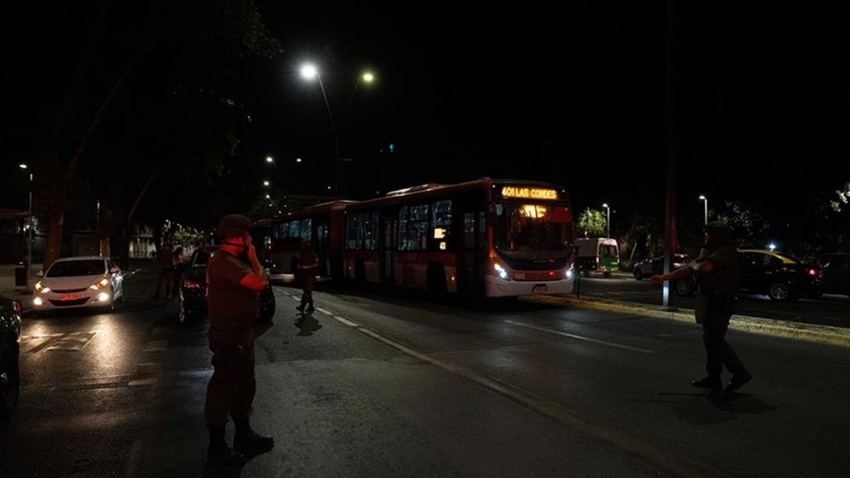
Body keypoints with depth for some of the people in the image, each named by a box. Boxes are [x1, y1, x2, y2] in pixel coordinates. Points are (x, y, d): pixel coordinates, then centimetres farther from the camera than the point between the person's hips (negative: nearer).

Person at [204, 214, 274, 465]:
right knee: (223, 385, -2)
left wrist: (250, 259, 5)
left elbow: (256, 280, 14)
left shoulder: (234, 260, 12)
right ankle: (217, 446, 9)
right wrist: (254, 258, -12)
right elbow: (259, 282, -27)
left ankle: (243, 433, 34)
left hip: (241, 331, 11)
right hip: (228, 334, -11)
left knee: (244, 383, 19)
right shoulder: (225, 261, -22)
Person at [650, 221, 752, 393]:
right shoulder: (709, 251, 16)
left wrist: (694, 264, -6)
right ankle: (713, 379, 15)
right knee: (710, 339, 10)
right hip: (710, 301, 10)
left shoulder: (726, 251, -14)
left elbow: (704, 267, -29)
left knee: (715, 339, -9)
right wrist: (663, 277, 16)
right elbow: (688, 269, 18)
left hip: (720, 302, -10)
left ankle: (740, 373, 3)